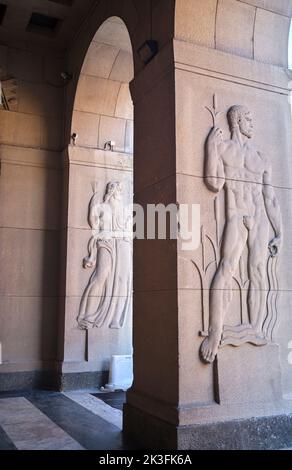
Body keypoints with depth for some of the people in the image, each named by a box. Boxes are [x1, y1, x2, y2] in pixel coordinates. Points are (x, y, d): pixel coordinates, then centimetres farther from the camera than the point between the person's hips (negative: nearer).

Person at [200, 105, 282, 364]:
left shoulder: (262, 160, 19)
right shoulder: (222, 147, 10)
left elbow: (271, 199, 16)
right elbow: (215, 184, -5)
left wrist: (279, 233, 10)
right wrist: (210, 146, -8)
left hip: (260, 220, 4)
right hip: (236, 217, -4)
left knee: (258, 273, -2)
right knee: (228, 268, -20)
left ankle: (256, 333, 1)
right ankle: (215, 332, -25)